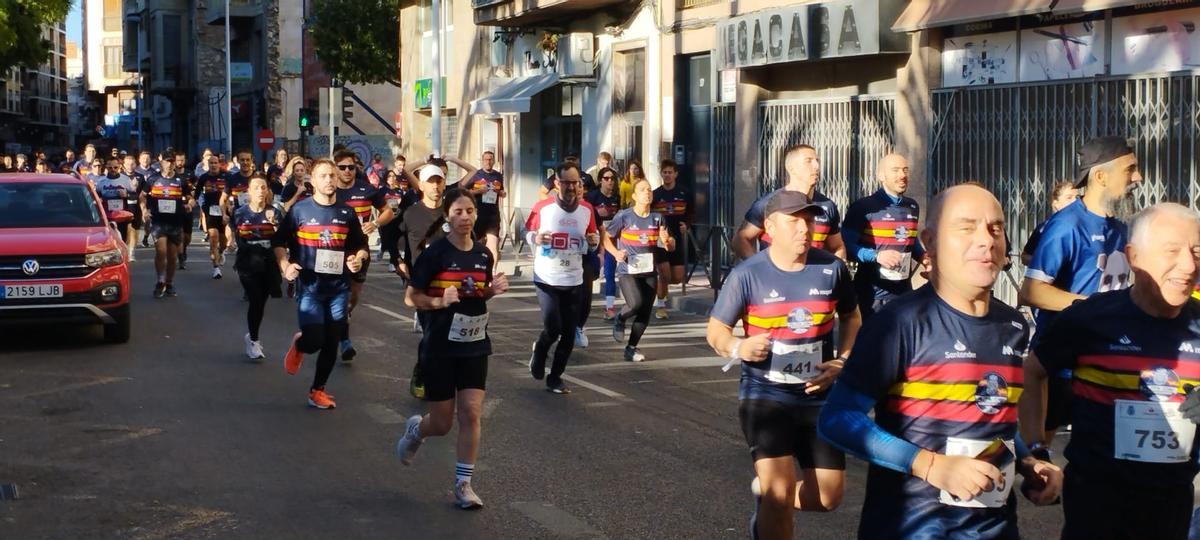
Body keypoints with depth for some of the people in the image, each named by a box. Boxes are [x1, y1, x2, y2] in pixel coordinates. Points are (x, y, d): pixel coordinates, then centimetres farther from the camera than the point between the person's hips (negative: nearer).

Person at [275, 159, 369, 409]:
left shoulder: (347, 213, 5)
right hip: (309, 287, -3)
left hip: (339, 288, 3)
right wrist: (285, 266, -14)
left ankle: (318, 390, 22)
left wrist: (358, 258, -8)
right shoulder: (300, 210, -4)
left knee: (331, 344, 6)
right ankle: (299, 344, 25)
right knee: (314, 341, -11)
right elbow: (279, 241, 2)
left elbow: (361, 245, 14)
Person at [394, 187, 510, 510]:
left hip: (475, 345, 4)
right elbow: (411, 298, -8)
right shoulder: (435, 253, -12)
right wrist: (440, 301, -25)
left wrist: (493, 290, -4)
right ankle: (415, 430, 40)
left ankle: (463, 484, 3)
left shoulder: (483, 255, 3)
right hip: (441, 347, -4)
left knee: (471, 413, -6)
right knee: (442, 423, 4)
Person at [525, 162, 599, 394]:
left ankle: (555, 378, 21)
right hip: (546, 278, -3)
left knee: (568, 335, 5)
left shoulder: (587, 210, 0)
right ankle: (539, 351, 21)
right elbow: (528, 233, 3)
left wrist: (594, 241, -10)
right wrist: (536, 238, -19)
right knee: (552, 328, -13)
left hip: (573, 280, 3)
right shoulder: (542, 207, -9)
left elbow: (593, 239, 13)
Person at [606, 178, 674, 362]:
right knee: (636, 304, -24)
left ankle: (631, 348, 19)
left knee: (645, 313, 3)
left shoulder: (657, 218, 5)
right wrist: (615, 252, -16)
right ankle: (619, 319, 10)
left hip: (649, 271, 4)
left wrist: (666, 240, -14)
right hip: (627, 271, -4)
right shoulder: (624, 216, -6)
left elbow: (671, 247, 10)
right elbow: (605, 237, 1)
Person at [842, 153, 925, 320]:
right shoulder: (863, 207, -9)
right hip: (872, 291, -6)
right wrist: (876, 256, -23)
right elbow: (846, 246, -11)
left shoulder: (913, 207, 11)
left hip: (904, 289, 6)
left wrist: (923, 256, 7)